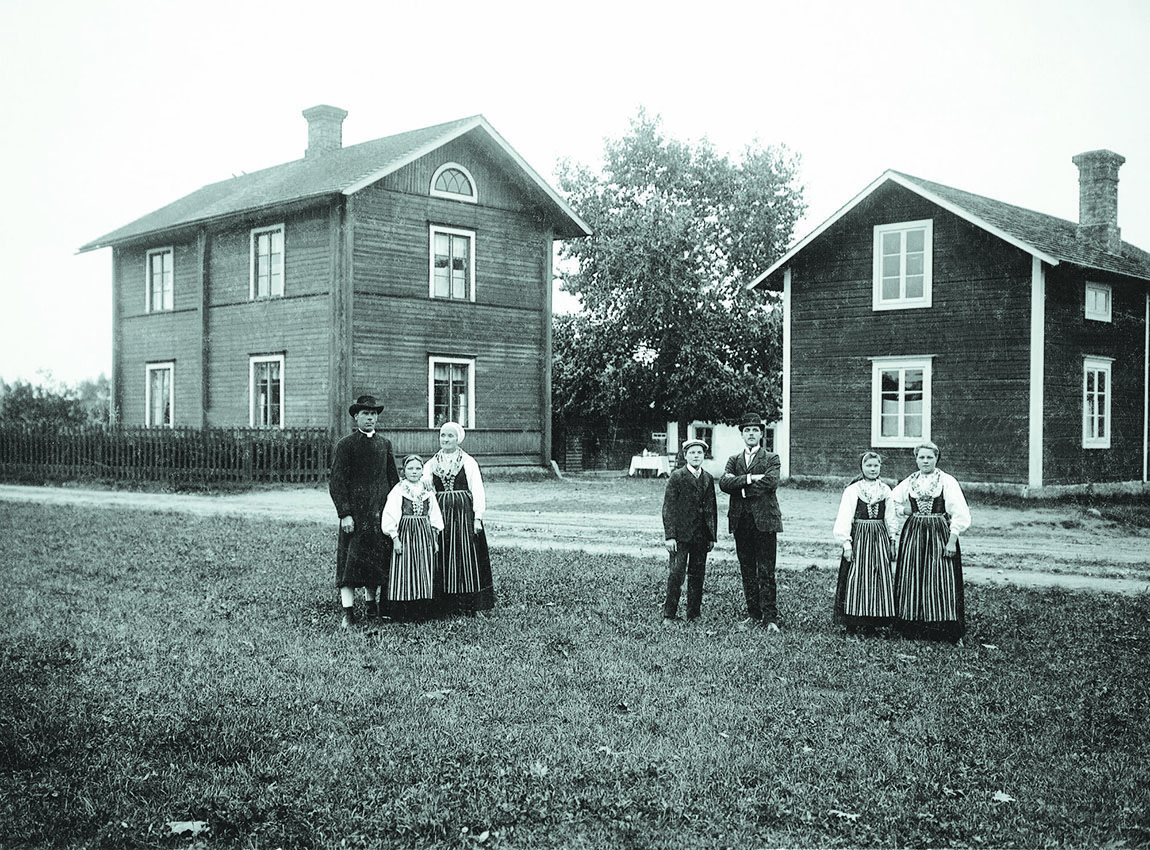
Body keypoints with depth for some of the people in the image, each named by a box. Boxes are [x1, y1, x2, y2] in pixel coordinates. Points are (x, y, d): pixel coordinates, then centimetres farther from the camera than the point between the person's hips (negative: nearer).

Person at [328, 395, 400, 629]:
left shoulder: (385, 443, 12)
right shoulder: (345, 445, -2)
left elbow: (393, 478, 16)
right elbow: (336, 482, -6)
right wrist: (344, 513, -13)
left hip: (381, 511, 4)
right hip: (355, 510, -4)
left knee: (378, 558, 8)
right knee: (350, 558, -5)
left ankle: (372, 603, 23)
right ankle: (348, 612, -4)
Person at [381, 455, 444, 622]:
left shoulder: (428, 491, 8)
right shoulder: (398, 491, -4)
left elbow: (434, 516, 13)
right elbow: (390, 517, -7)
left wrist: (435, 539, 10)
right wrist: (395, 538, -12)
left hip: (424, 534, 4)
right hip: (405, 534, -4)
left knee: (425, 571, 4)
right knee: (404, 571, -5)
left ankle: (422, 611, 10)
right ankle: (402, 612, 0)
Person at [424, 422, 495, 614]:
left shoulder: (469, 462, 2)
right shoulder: (431, 464, 11)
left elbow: (477, 491, -1)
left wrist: (478, 517, -7)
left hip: (464, 513, -2)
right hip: (440, 513, 3)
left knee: (466, 556, -2)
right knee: (442, 557, 2)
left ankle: (467, 604, 5)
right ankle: (445, 605, 9)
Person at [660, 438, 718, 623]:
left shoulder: (708, 479, 12)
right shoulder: (677, 477, -2)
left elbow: (712, 509, 15)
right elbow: (668, 508, -5)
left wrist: (712, 536, 11)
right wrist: (670, 536, -11)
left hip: (701, 536, 4)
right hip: (681, 534, -4)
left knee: (697, 575, 7)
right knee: (676, 574, -6)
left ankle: (694, 614, 16)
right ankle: (669, 614, 2)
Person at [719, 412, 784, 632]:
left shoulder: (771, 459, 6)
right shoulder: (733, 460, 15)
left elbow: (771, 482, -13)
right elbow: (724, 483, -3)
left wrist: (741, 486, -9)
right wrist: (749, 478, -15)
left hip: (764, 521, -4)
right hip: (741, 522, 4)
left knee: (766, 572, -5)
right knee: (747, 571, 8)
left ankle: (770, 618, -3)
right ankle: (754, 614, 17)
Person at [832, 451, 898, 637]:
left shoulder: (885, 490, 8)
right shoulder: (852, 490, -4)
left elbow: (890, 517, 16)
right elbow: (845, 518, -6)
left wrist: (892, 538, 11)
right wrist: (846, 543, -10)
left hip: (880, 538, 4)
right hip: (859, 536, -4)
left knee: (880, 578, 2)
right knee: (856, 578, -6)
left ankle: (871, 623, 10)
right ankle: (852, 624, 0)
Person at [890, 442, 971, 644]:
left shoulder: (947, 481, -4)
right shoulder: (909, 482, 8)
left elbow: (959, 514, -8)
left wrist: (952, 541, -13)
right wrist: (904, 510, 0)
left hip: (939, 535, -4)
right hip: (913, 534, 4)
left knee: (942, 581, -5)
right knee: (912, 580, 5)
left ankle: (953, 633, 1)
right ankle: (915, 629, 15)